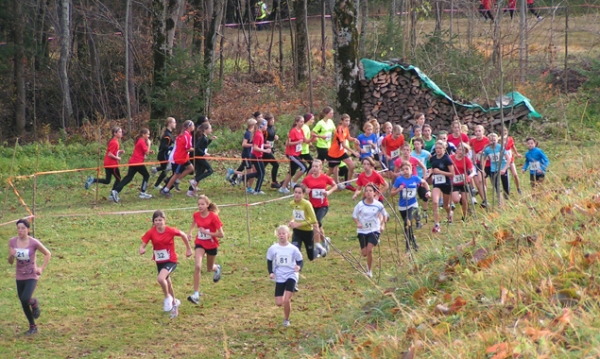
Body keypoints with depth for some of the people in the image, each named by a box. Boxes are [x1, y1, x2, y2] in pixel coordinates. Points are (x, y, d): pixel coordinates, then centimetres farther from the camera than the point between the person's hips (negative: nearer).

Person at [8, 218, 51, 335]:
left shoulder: (34, 242, -15)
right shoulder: (12, 242, -6)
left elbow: (47, 254, 0)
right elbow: (10, 262, -2)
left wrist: (42, 268, -7)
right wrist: (11, 255, -24)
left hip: (32, 276, -4)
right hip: (19, 276, 4)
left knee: (25, 299, -24)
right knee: (23, 304, 11)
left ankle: (34, 303, 13)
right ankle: (32, 327, 29)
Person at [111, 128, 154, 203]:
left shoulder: (139, 141, 19)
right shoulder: (142, 142, -10)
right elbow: (146, 152, -13)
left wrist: (150, 151, 10)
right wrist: (149, 144, -2)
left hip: (133, 162, 8)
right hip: (138, 162, -8)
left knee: (128, 177, 0)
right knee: (146, 175, 9)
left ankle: (116, 191, -14)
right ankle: (142, 193, 12)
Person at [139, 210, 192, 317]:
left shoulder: (170, 231, -17)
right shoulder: (151, 233, -11)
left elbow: (183, 235, 0)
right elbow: (143, 245, -12)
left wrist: (188, 249, 9)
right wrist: (142, 249, -37)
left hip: (171, 261, -5)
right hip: (159, 262, 5)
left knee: (160, 278, -29)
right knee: (167, 283, 21)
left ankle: (167, 297, -4)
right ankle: (174, 303, 46)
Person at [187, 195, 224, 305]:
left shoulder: (213, 216, -20)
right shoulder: (196, 215, -7)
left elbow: (221, 234, -19)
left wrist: (206, 232, -26)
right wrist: (190, 231, 4)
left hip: (212, 245, -2)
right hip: (200, 244, 2)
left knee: (209, 268, 16)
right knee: (197, 266, -19)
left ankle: (217, 268, 57)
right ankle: (196, 294, -17)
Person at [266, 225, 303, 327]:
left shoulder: (293, 249, -7)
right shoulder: (273, 249, -2)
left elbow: (300, 261, 2)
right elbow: (269, 261, 10)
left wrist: (299, 267, -20)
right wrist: (271, 272, -4)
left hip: (291, 276, -3)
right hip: (279, 278, 3)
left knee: (286, 300, -16)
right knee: (279, 303, -2)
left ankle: (286, 319, 7)